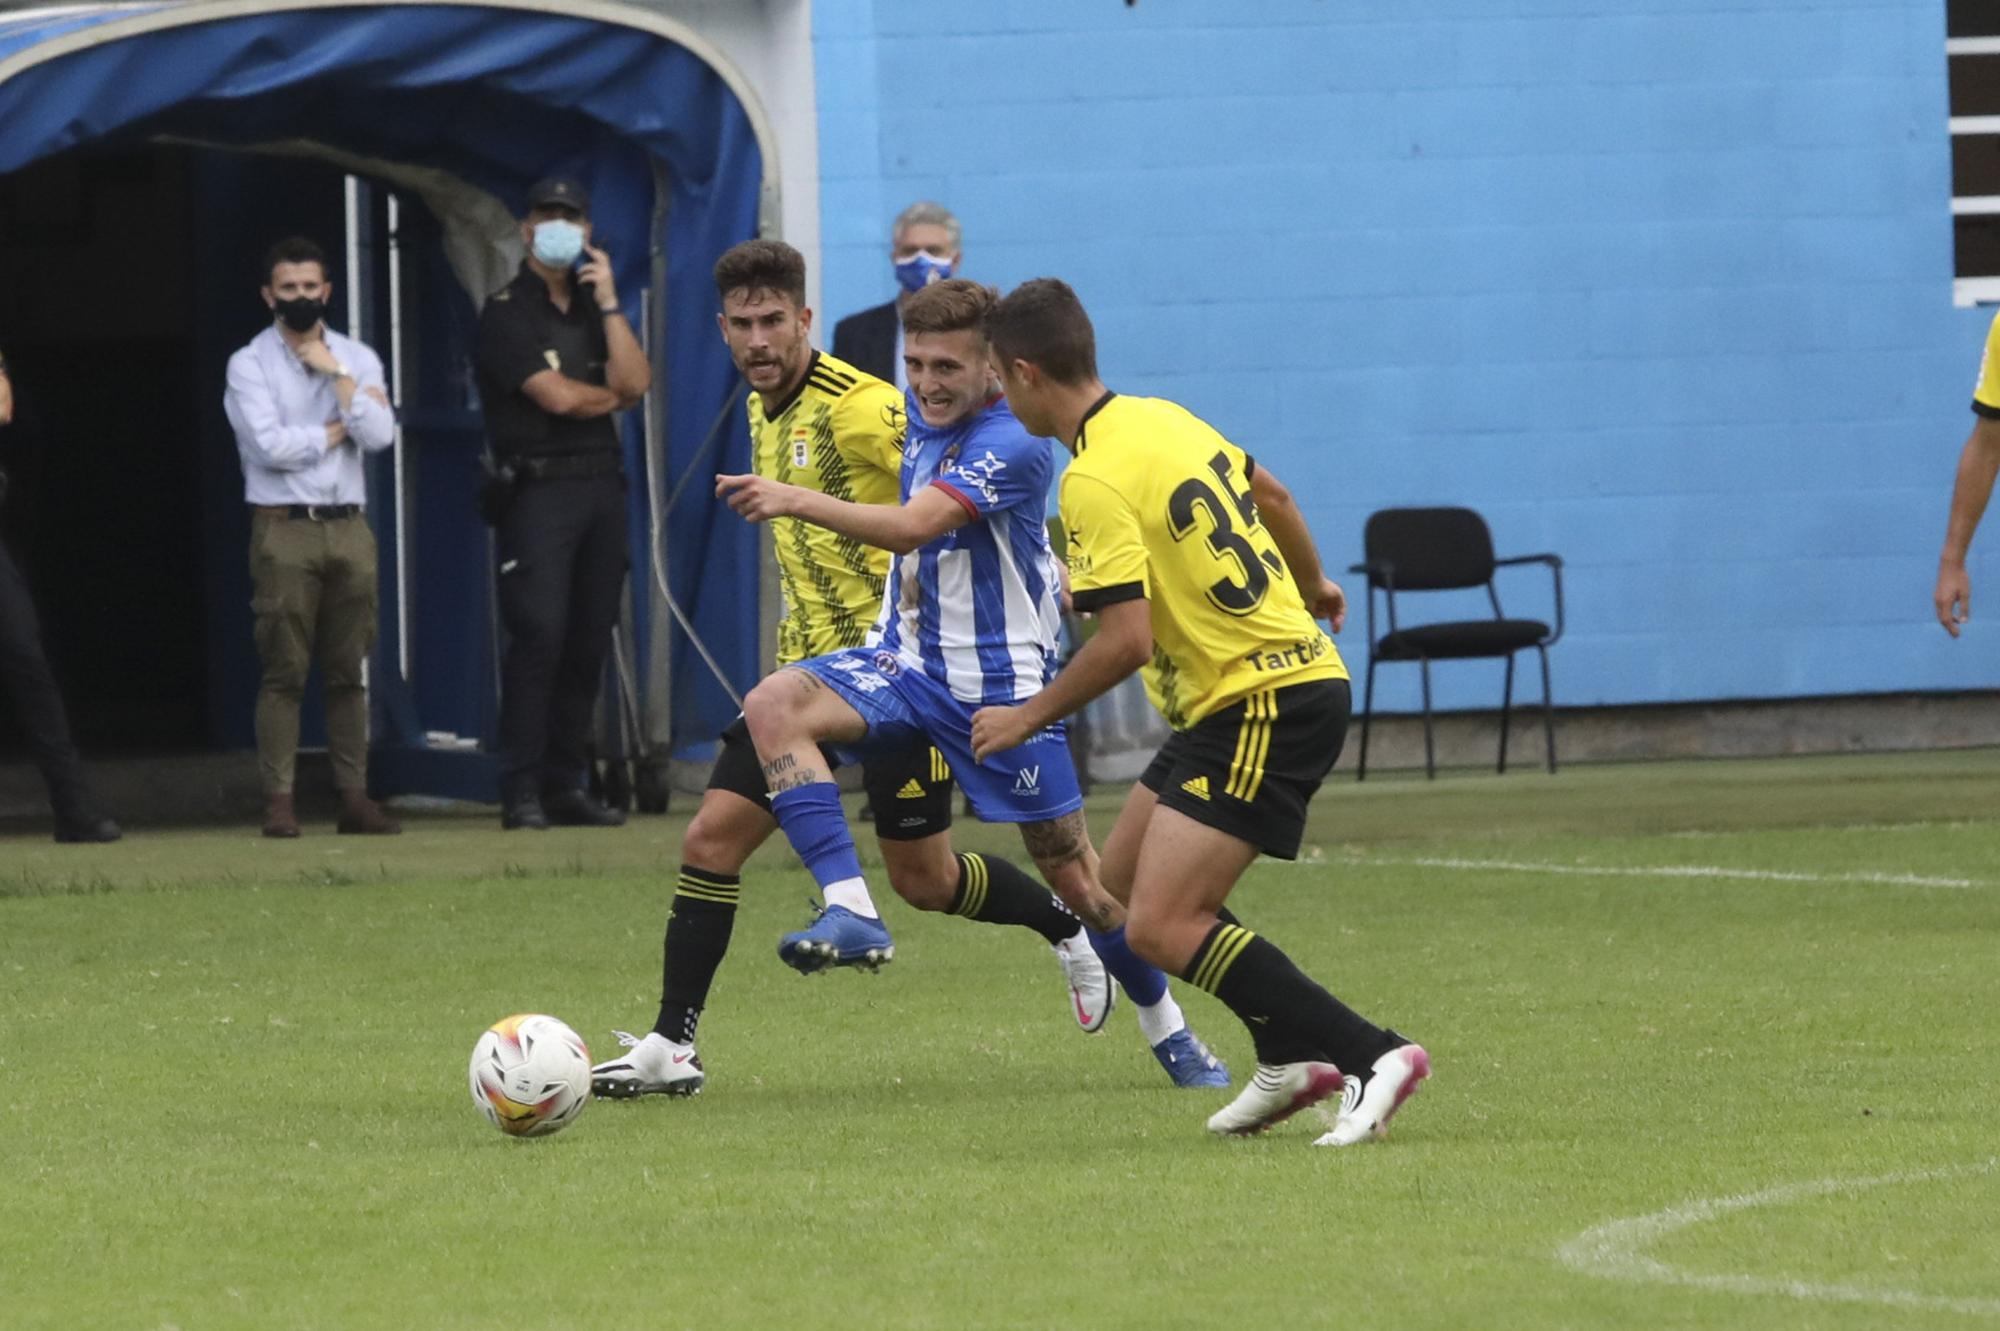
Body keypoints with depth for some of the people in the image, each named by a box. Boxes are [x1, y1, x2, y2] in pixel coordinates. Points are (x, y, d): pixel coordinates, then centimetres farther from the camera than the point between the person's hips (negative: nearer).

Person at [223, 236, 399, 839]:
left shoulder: (356, 359, 12)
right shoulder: (251, 364, 1)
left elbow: (379, 435, -2)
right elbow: (270, 444, -12)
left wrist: (336, 375, -5)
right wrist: (337, 430, -3)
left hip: (348, 525, 3)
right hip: (284, 529, -3)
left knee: (348, 670, 3)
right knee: (284, 670, -6)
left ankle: (354, 795, 5)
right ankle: (279, 800, -6)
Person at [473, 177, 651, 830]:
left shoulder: (593, 309, 18)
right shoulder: (506, 313, -1)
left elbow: (635, 384, 2)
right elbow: (557, 396, -11)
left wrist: (609, 303, -1)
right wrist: (612, 395, 7)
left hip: (601, 487, 6)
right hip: (539, 488, -6)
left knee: (588, 643, 4)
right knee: (539, 636, -13)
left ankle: (566, 786, 8)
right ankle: (521, 793, -13)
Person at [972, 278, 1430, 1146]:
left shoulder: (1094, 482, -18)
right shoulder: (1163, 419, 9)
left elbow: (1126, 641, -24)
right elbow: (1272, 498, 24)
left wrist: (1028, 718, -11)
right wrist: (1312, 588, 43)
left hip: (1265, 708, -10)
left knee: (1161, 926, -14)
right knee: (1123, 879, 16)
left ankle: (1372, 1056, -17)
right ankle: (1291, 1060, 19)